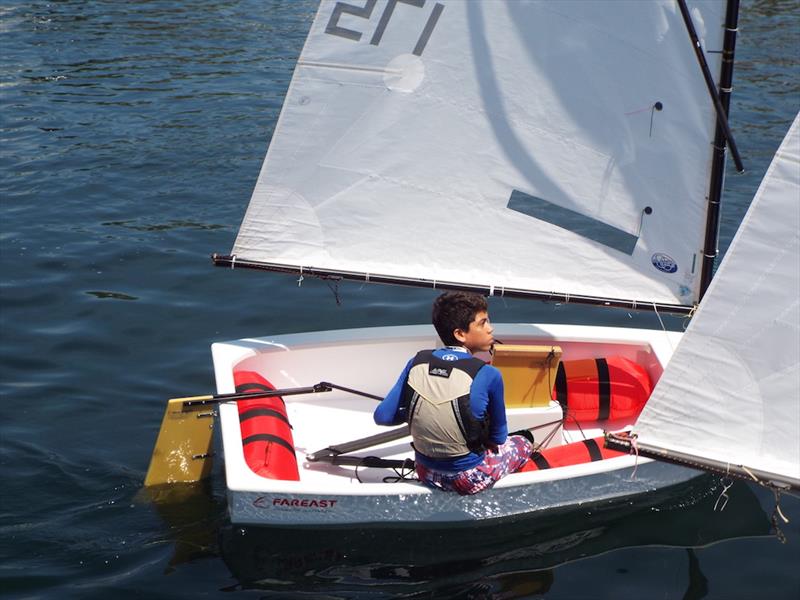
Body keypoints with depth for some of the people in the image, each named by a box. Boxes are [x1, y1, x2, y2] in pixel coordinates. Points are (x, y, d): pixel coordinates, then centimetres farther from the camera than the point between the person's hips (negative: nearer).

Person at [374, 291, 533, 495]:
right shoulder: (487, 375, -20)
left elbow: (382, 416, -5)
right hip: (469, 481, -6)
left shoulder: (417, 363, -8)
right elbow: (498, 437, -6)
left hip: (426, 474, 6)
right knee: (523, 443, 25)